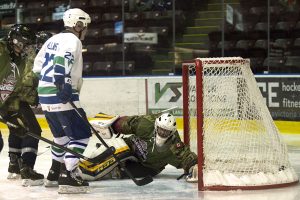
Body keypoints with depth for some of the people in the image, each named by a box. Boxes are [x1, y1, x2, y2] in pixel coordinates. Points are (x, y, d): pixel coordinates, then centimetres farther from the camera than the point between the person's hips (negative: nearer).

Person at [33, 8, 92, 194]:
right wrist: (63, 83, -35)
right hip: (62, 97, -9)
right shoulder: (73, 40, -7)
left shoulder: (53, 39, 20)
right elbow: (62, 60, -27)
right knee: (81, 135, -7)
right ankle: (68, 177, -15)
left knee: (62, 134, 24)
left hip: (45, 95, 9)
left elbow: (38, 65, 23)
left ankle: (55, 172, 31)